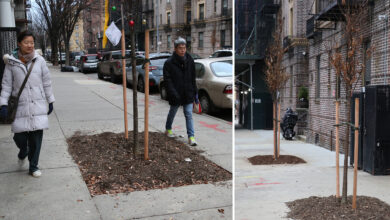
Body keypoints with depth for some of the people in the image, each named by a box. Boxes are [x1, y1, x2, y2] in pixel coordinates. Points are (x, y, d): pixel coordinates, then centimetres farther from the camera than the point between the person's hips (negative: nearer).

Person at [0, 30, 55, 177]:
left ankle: (33, 166, 18)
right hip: (20, 105, -1)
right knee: (19, 136, -2)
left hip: (38, 105, 1)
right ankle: (23, 152, 34)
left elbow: (46, 82, 8)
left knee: (36, 137, 2)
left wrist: (50, 101, 9)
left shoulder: (39, 60, 1)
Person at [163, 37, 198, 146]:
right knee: (172, 112, 18)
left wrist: (195, 93, 8)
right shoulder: (169, 62, -11)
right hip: (175, 95, -2)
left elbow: (193, 79, 9)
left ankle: (191, 136, -1)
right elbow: (167, 80, -13)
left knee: (189, 114, -2)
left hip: (188, 94, 2)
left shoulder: (190, 61, 3)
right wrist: (173, 93, -24)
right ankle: (168, 129, 42)